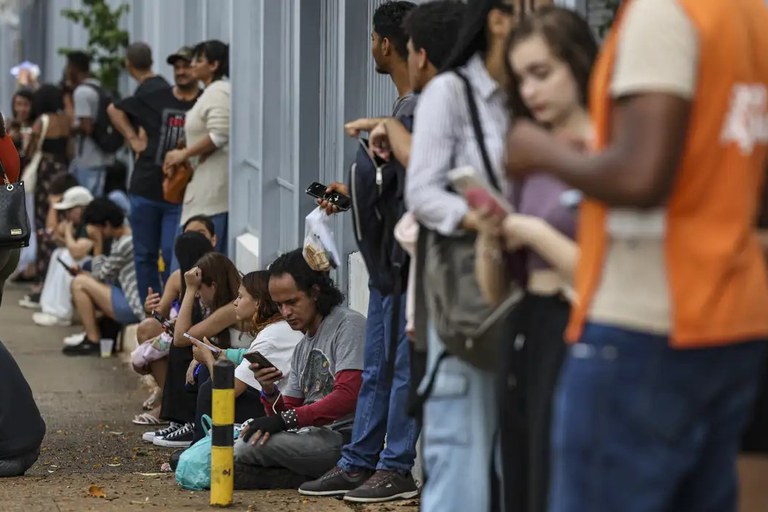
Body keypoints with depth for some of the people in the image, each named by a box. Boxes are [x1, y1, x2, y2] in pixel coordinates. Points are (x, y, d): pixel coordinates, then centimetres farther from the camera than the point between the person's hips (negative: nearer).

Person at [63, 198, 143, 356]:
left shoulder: (125, 244, -17)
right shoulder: (121, 239, 12)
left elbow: (101, 274, -9)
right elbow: (110, 277, 13)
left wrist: (98, 243, -8)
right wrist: (84, 274, 3)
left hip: (134, 308, -10)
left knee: (79, 283, -11)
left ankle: (93, 341, -3)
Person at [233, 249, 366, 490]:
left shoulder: (348, 325, -3)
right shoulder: (302, 348, 24)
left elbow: (347, 397, -16)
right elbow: (286, 412, 19)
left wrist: (287, 419, -19)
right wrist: (270, 392, -3)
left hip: (344, 437, -9)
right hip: (313, 435, 9)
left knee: (252, 444, -26)